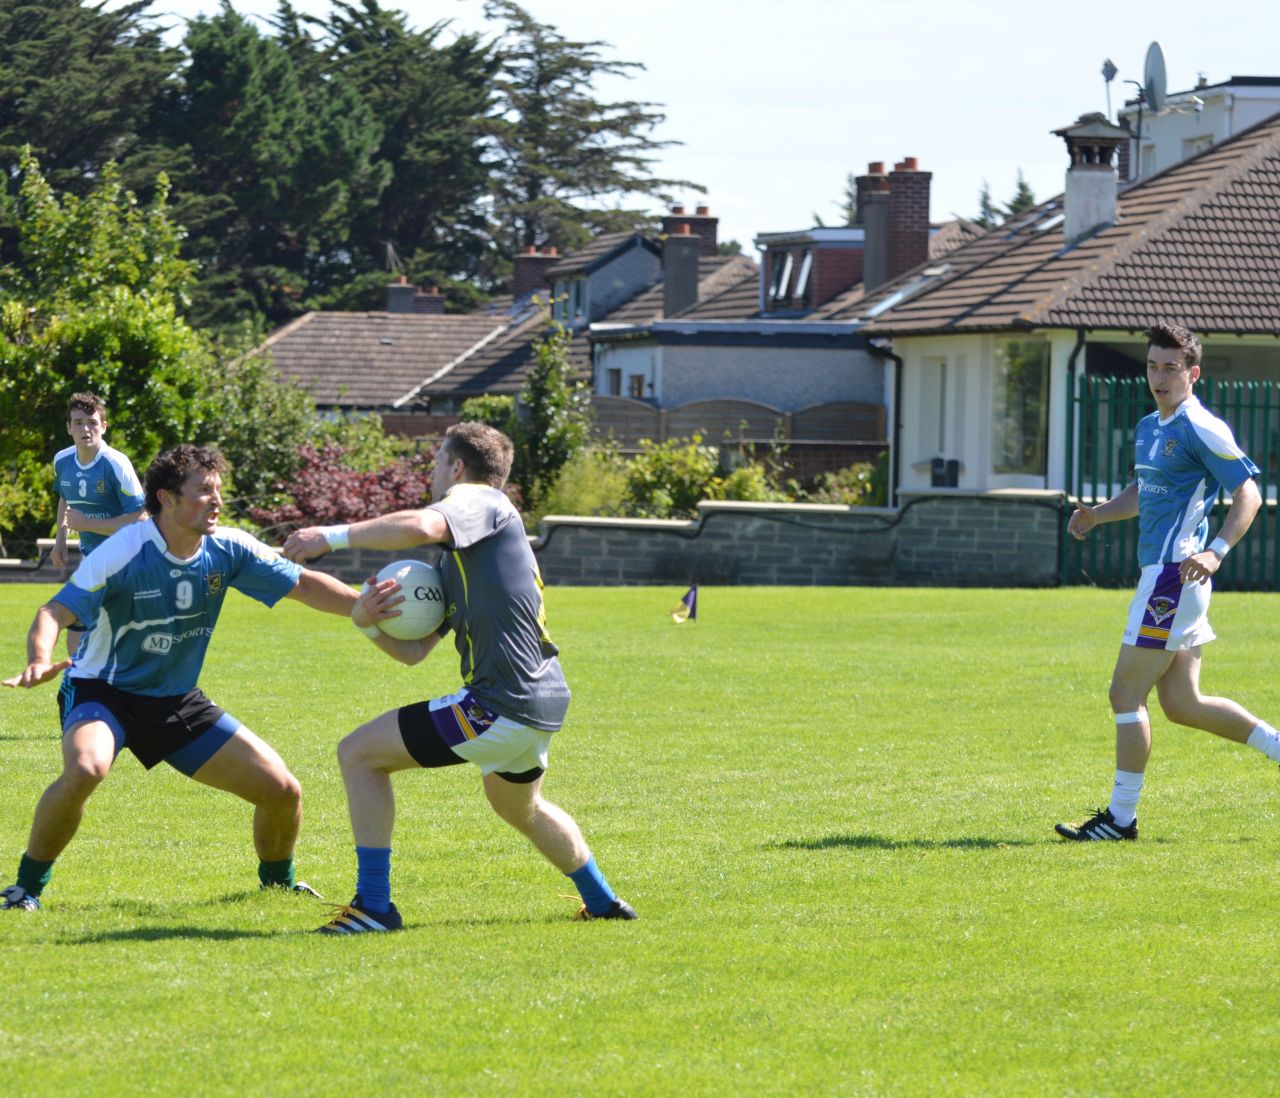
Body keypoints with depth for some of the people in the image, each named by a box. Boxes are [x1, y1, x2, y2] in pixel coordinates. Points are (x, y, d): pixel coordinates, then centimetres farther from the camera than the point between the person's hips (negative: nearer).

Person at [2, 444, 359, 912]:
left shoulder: (227, 550, -7)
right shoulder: (125, 552, -22)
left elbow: (303, 584, 0)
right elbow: (55, 612, -25)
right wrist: (40, 661, -46)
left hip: (177, 700, 5)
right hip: (102, 692, -5)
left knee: (282, 791, 0)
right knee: (85, 767, -39)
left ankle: (277, 879, 32)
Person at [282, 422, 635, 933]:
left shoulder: (481, 500, -6)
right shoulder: (454, 562, 22)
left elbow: (421, 527, -31)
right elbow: (414, 650, 17)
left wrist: (333, 536, -25)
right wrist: (369, 621, -3)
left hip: (502, 703, -11)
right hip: (544, 699, 11)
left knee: (359, 754, -5)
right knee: (518, 805, 38)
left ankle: (373, 906, -4)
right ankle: (604, 903, 50)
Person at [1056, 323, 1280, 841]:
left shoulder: (1200, 429, -11)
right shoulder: (1148, 428, 16)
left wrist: (1215, 551, -27)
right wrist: (1095, 514, 14)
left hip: (1175, 575, -10)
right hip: (1161, 573, 10)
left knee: (1126, 694, -6)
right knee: (1181, 704, 11)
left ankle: (1121, 817, 0)